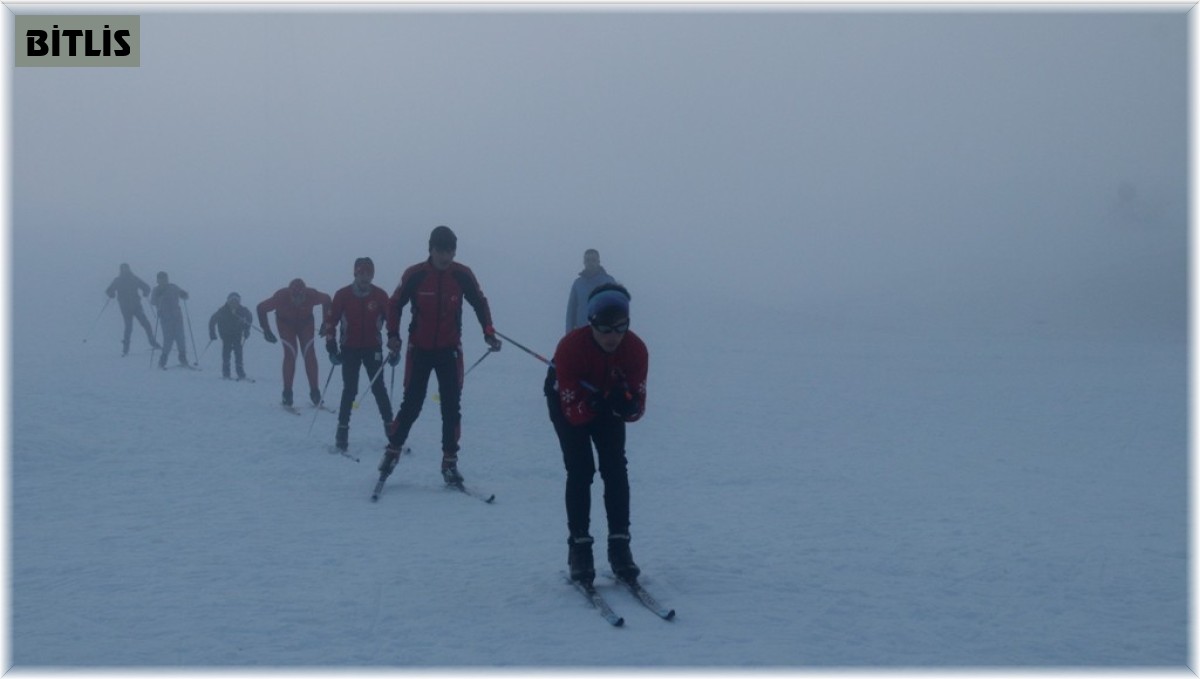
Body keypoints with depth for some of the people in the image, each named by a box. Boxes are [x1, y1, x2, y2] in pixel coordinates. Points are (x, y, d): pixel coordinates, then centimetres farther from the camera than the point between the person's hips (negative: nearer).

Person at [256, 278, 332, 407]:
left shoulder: (311, 295, -35)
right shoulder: (281, 296, -37)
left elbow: (326, 299, -12)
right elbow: (261, 308, -21)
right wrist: (266, 330, -22)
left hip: (306, 323, 1)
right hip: (286, 323, -1)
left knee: (309, 353, -12)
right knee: (290, 353, -15)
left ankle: (314, 392, -7)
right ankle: (287, 393, -9)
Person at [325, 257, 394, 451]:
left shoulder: (380, 295, -4)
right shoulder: (343, 295, -6)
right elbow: (331, 321, -2)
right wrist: (332, 347, -8)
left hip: (373, 348, 0)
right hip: (350, 349, 0)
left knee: (378, 388, -2)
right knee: (349, 390, -3)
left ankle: (389, 426, 5)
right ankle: (342, 429, 2)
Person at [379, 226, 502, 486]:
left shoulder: (463, 275, -6)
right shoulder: (415, 275, -10)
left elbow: (479, 303, 7)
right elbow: (395, 304, -1)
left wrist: (489, 334, -4)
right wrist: (393, 334, -13)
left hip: (450, 350, 1)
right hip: (419, 349, -1)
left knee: (451, 407, 0)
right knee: (411, 404, 1)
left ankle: (450, 462, 6)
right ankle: (393, 450, 18)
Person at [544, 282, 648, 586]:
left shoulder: (636, 349, -29)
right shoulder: (570, 347, -37)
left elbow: (638, 408, -25)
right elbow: (573, 410, -35)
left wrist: (626, 406, -47)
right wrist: (594, 405, -55)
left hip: (608, 400, 3)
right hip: (568, 401, -3)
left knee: (616, 469, -10)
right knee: (580, 470, -15)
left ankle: (619, 544, -5)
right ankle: (579, 545, -9)